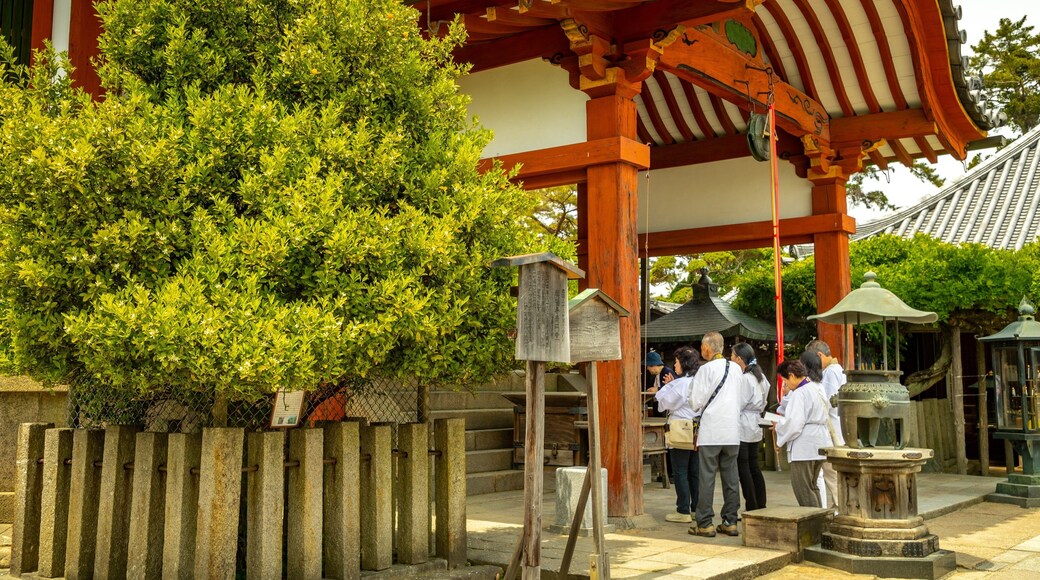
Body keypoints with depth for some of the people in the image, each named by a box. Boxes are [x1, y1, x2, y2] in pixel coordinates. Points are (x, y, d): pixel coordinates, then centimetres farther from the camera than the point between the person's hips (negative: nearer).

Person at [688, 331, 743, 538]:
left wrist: (698, 405, 12)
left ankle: (705, 524, 1)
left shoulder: (707, 369, -10)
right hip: (732, 430, 6)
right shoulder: (736, 368, 7)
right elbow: (740, 399, 15)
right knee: (731, 476, 8)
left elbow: (695, 402, -10)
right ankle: (730, 522, 12)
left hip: (711, 430, -5)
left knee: (707, 477, -1)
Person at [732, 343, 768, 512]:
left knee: (743, 469, -2)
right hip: (755, 427, 9)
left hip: (742, 428, -9)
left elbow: (738, 405, -16)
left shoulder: (743, 379, -17)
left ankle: (751, 508, 0)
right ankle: (761, 505, 18)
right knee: (754, 467, 14)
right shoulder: (760, 376, 10)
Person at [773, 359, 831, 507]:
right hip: (820, 443, 10)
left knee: (802, 487, -3)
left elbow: (794, 424, -21)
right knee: (812, 486, 18)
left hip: (804, 447, -10)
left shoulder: (800, 393, -16)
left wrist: (779, 426, -3)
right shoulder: (818, 388, 12)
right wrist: (788, 394, 14)